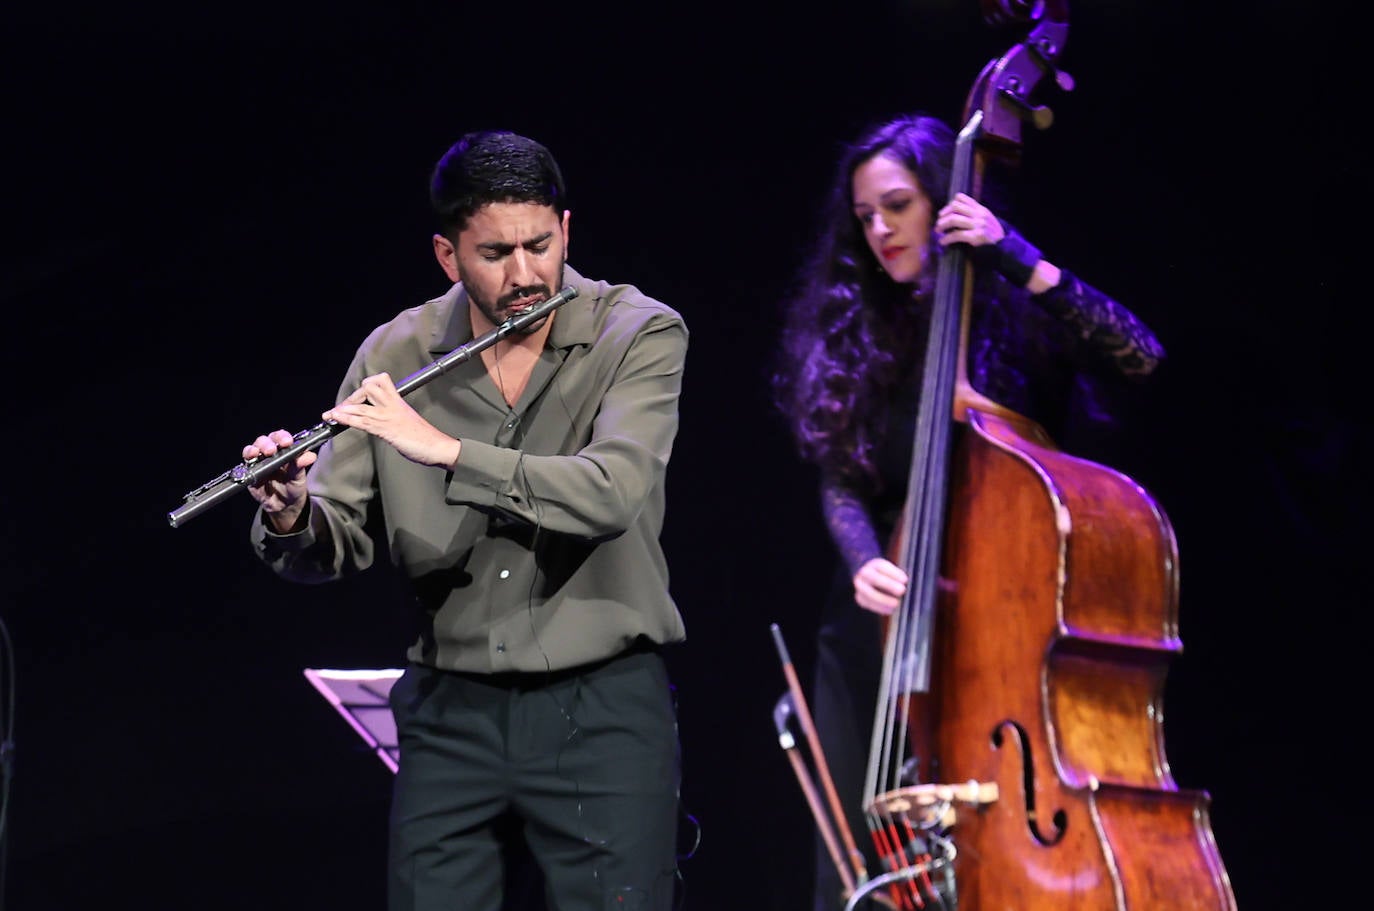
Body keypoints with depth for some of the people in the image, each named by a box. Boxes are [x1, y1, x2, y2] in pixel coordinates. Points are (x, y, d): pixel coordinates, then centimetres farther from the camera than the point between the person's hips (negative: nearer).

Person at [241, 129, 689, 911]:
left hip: (602, 708, -3)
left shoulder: (642, 335, -7)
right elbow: (338, 547, 2)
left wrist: (446, 449, -29)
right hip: (450, 711, 3)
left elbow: (609, 494, -23)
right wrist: (291, 517, -21)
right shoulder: (394, 358, 2)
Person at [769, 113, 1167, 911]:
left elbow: (1139, 358, -20)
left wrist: (1016, 258, -22)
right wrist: (865, 563, -21)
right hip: (881, 632, 4)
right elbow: (842, 484, 1)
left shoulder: (1010, 317, -3)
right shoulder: (855, 335, 8)